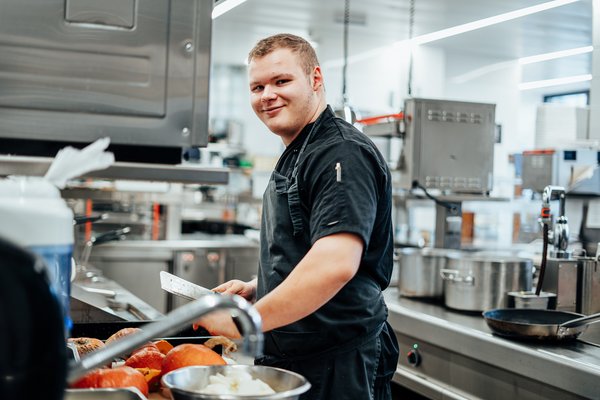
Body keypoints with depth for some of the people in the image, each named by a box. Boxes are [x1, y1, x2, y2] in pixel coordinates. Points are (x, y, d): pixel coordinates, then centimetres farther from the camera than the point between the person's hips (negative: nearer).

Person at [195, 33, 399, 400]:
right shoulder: (295, 157, 15)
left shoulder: (342, 153, -17)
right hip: (288, 361, 9)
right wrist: (254, 289, 9)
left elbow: (335, 264, -31)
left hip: (338, 369, -9)